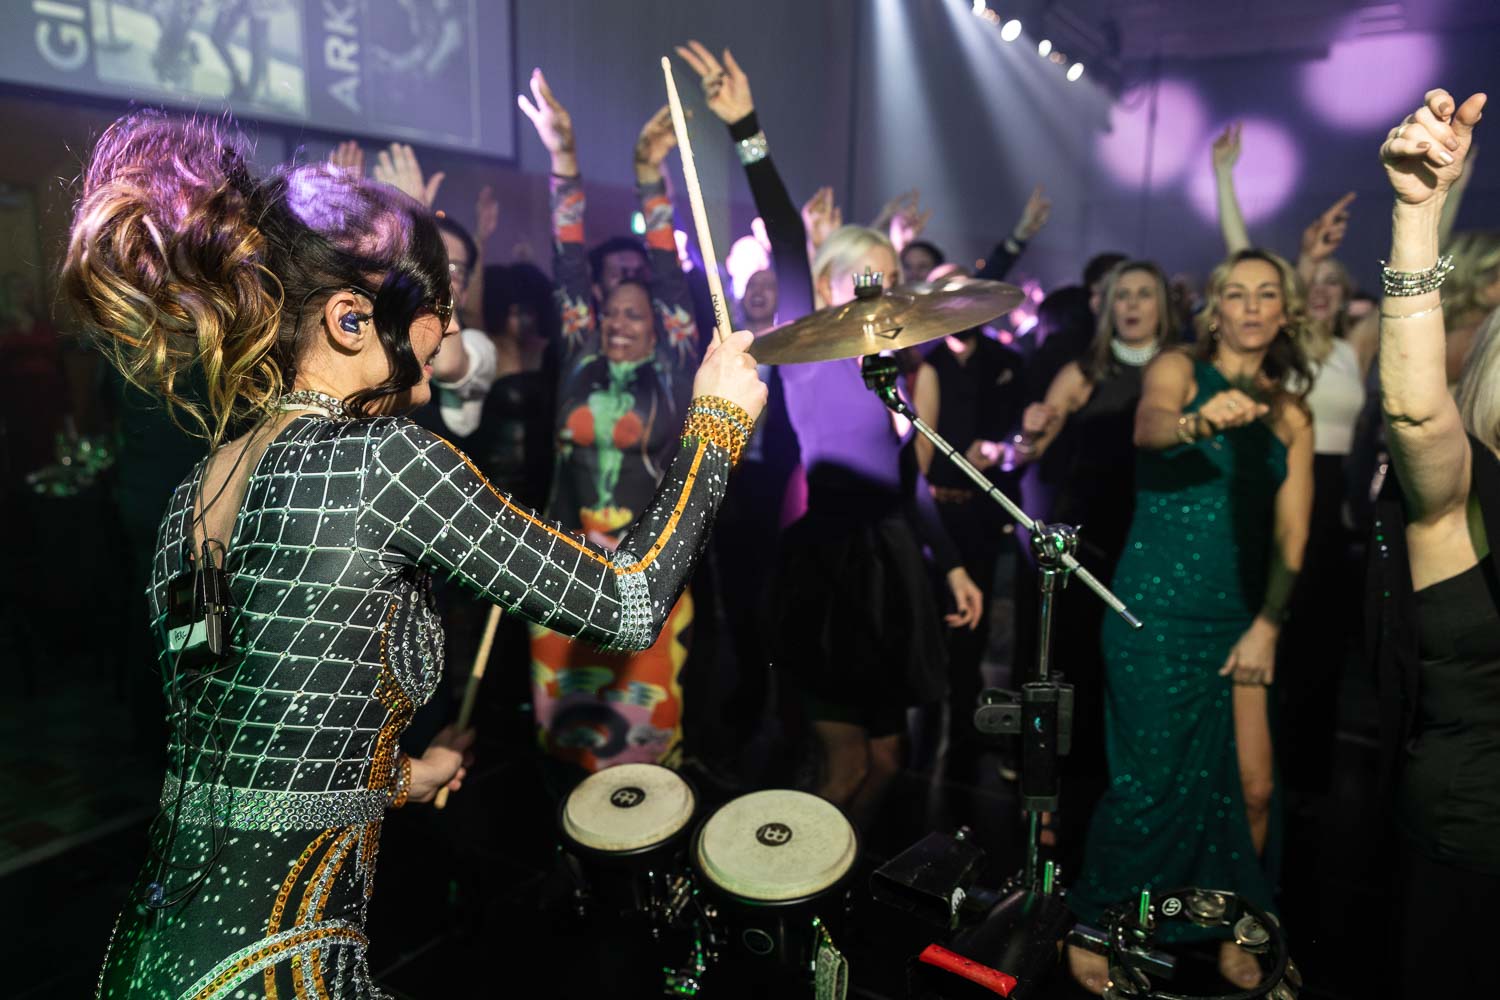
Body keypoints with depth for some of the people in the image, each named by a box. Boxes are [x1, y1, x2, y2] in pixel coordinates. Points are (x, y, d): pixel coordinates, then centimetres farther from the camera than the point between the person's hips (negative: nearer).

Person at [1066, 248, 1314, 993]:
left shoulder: (1290, 414, 12)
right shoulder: (1179, 368, 0)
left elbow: (1290, 536, 6)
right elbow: (1147, 425, -24)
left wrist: (1266, 626, -6)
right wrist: (1197, 421, -46)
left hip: (1243, 618, 5)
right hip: (1158, 608, -4)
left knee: (1252, 788, 3)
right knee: (1153, 784, -3)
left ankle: (1234, 931, 27)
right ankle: (1093, 925, 19)